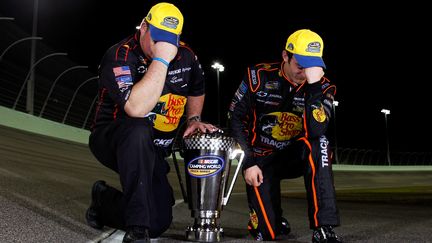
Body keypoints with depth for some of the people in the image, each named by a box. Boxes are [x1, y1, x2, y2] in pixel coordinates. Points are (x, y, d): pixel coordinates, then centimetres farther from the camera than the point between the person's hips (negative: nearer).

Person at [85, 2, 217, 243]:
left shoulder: (186, 56, -2)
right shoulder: (119, 56, -21)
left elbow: (196, 91, 21)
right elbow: (136, 108, -38)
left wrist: (194, 119, 5)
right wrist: (160, 60, -35)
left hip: (152, 152, 6)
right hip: (112, 139, -5)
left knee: (159, 223, -3)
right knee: (139, 131, -42)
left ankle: (104, 199, 27)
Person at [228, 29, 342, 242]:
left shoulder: (323, 87, -11)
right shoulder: (259, 76, -12)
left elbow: (315, 132, -27)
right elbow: (236, 119, -5)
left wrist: (313, 87, -33)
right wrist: (248, 163, -10)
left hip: (295, 157, 1)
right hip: (261, 160, -1)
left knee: (318, 143, -34)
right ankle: (273, 221, 26)